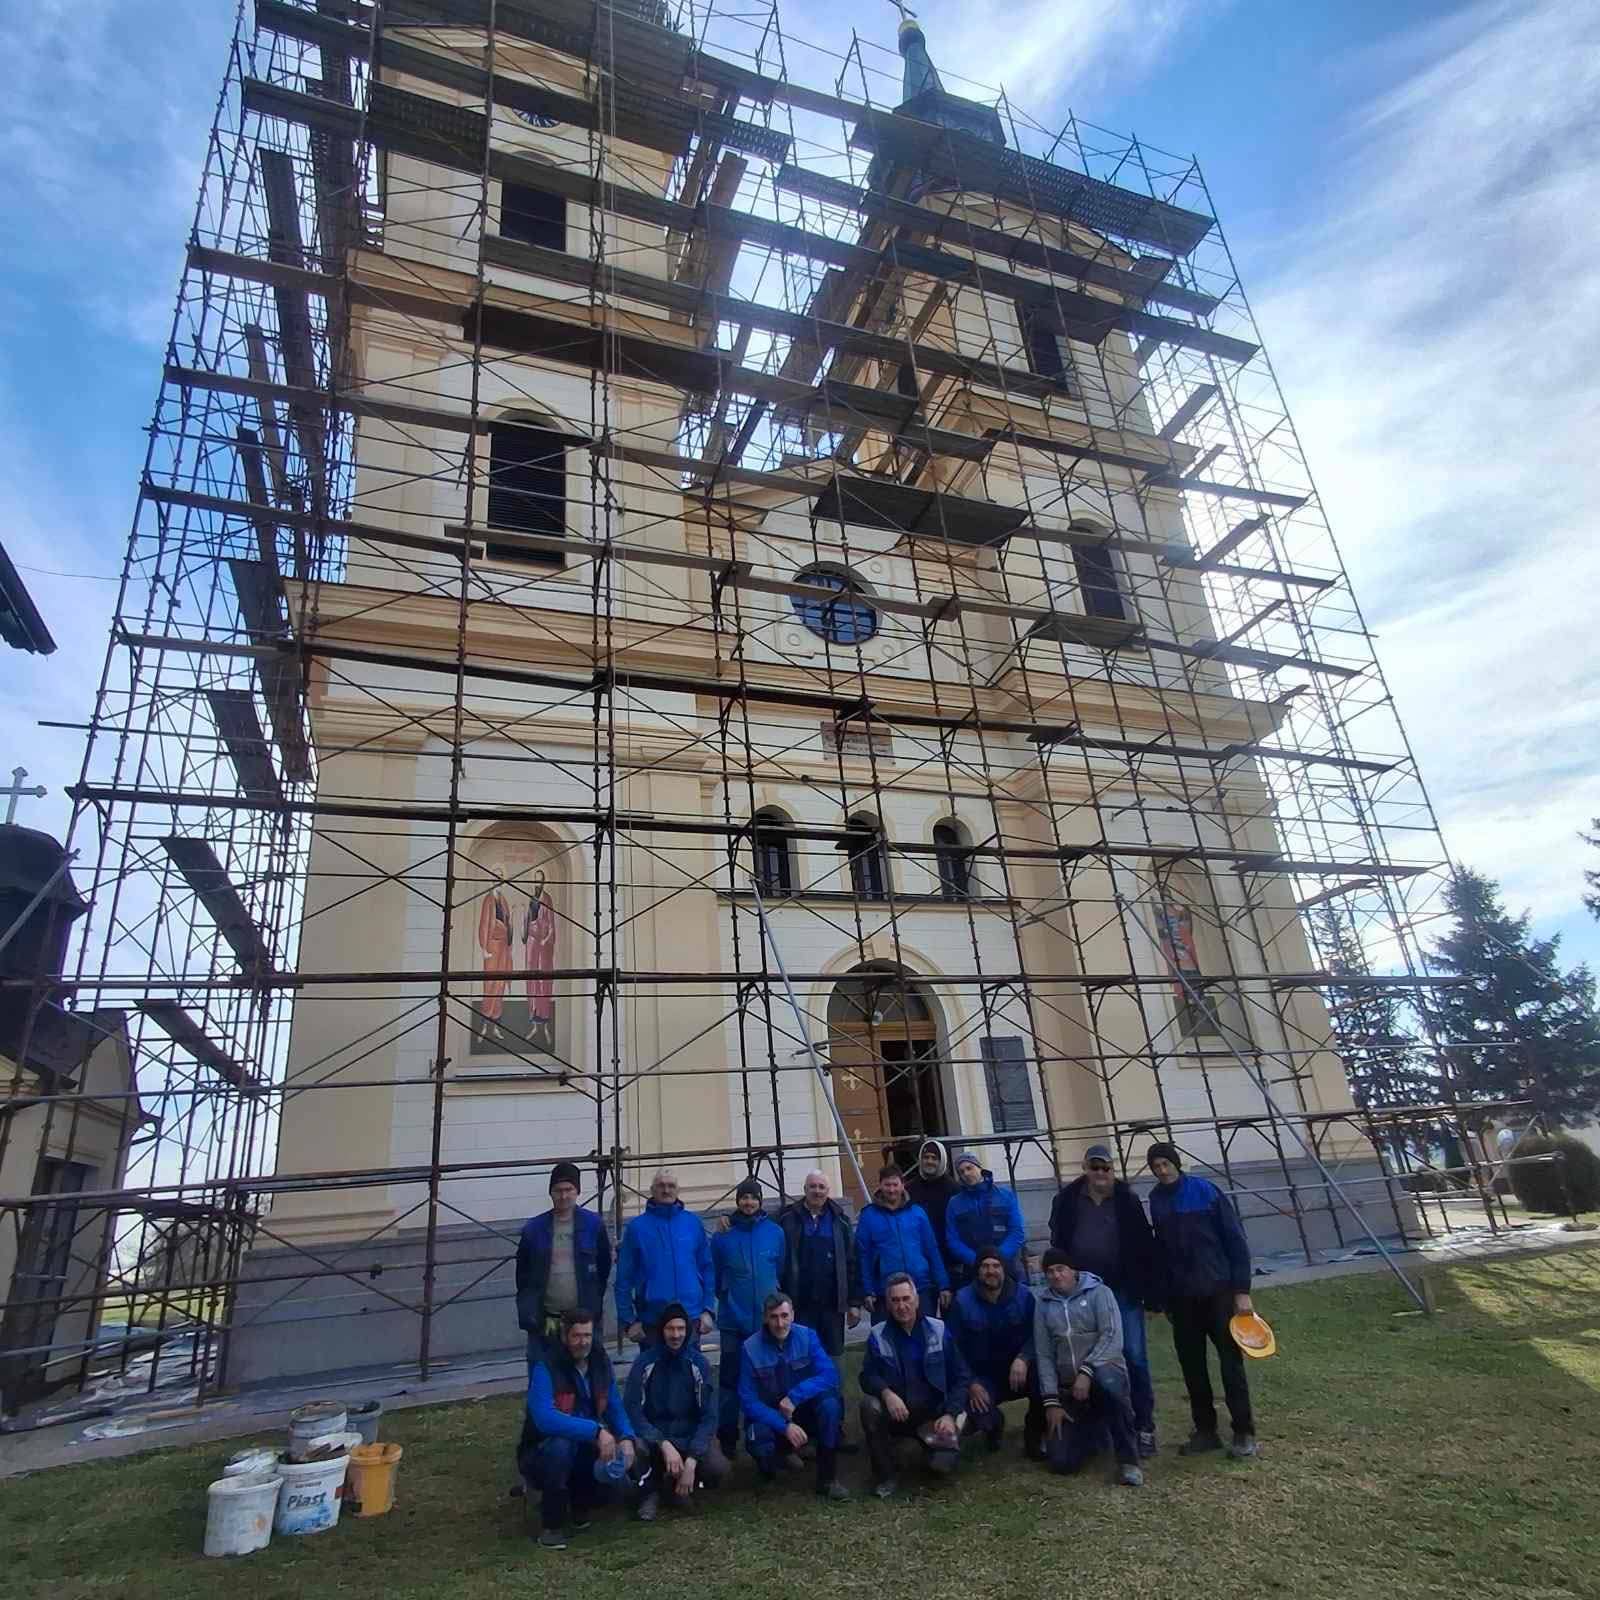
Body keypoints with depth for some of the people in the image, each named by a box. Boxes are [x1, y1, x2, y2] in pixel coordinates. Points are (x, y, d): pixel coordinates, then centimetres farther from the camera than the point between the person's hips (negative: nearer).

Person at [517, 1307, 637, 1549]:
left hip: (584, 1450, 5)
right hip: (543, 1451, -5)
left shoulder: (600, 1362, -6)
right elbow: (544, 1418, -38)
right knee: (560, 1446, -37)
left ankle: (578, 1504, 13)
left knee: (616, 1473, -22)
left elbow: (615, 1406, 1)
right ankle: (551, 1525, -12)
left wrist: (626, 1438, -20)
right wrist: (595, 1431, -42)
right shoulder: (545, 1367, -24)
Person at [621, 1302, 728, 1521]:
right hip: (652, 1435, -1)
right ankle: (650, 1492, 0)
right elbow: (632, 1412, -14)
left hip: (690, 1436, 1)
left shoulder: (698, 1363, -7)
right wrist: (664, 1445, -26)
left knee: (718, 1468, -26)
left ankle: (675, 1484, 7)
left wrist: (691, 1461, -21)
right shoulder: (644, 1362, -10)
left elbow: (709, 1416, -8)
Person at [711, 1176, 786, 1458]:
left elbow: (782, 1271, 9)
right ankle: (727, 1437, 18)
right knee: (730, 1379, 4)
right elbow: (715, 1276, 4)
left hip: (768, 1318, 1)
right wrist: (729, 1297, 10)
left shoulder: (775, 1232, -1)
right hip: (734, 1319, -1)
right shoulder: (722, 1236, -4)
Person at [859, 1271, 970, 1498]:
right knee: (869, 1405, -29)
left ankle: (932, 1441, 12)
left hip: (934, 1414, 0)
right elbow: (868, 1376, -11)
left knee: (943, 1464, -26)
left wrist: (950, 1415, -14)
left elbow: (961, 1377, 0)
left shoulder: (939, 1330, -2)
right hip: (896, 1413, 1)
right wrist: (887, 1393, -32)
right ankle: (885, 1476, -9)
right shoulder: (878, 1335, -3)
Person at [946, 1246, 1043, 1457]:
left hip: (1018, 1372, 0)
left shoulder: (1023, 1296, -5)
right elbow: (953, 1346, -7)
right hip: (983, 1378, 0)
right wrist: (970, 1383, -17)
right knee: (979, 1417, -29)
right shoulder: (962, 1300, -9)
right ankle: (994, 1422, 14)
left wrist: (1023, 1358, -29)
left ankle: (1035, 1435, -2)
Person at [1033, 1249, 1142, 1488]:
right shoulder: (1043, 1303, 7)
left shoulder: (1098, 1292, -5)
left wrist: (1086, 1371, -26)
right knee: (1061, 1462, -10)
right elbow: (1044, 1355, 5)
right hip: (1068, 1388, 4)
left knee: (1106, 1379, -41)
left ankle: (1128, 1458, -20)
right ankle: (1094, 1428, 22)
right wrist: (1051, 1401, -3)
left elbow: (1112, 1337, -17)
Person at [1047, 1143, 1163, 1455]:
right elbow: (1058, 1245, 2)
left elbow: (1145, 1247, -4)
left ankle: (1144, 1426, 12)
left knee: (1135, 1357, -1)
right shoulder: (1067, 1200, -3)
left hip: (1123, 1291, -1)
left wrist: (1152, 1292, -6)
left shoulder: (1127, 1200, -4)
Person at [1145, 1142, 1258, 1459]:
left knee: (1231, 1360, 2)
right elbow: (1160, 1250, 9)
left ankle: (1244, 1432, 14)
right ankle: (1206, 1430, 22)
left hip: (1218, 1291, -4)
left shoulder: (1206, 1191, -10)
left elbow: (1235, 1239, -8)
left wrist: (1242, 1290, -10)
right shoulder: (1156, 1201, 1)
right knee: (1191, 1364, 9)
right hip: (1181, 1297, 4)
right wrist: (1164, 1298, 10)